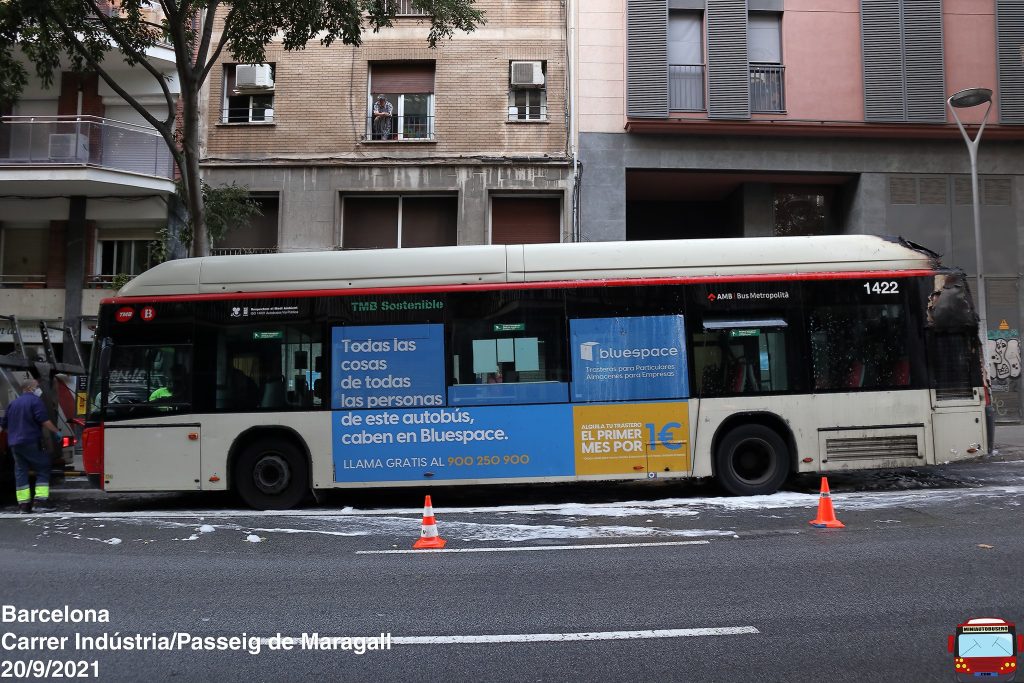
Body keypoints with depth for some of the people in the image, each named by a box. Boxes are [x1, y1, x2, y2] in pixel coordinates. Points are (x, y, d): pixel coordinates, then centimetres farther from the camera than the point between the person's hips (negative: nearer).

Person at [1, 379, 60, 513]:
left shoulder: (13, 403, 17)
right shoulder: (35, 401, -6)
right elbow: (44, 421, -16)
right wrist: (56, 432, -6)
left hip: (14, 443, 7)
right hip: (31, 442, -7)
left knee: (20, 472, 9)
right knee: (43, 469, -1)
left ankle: (23, 504, 7)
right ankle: (40, 502, -11)